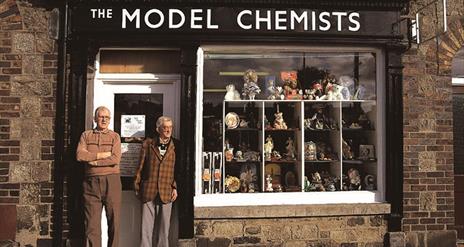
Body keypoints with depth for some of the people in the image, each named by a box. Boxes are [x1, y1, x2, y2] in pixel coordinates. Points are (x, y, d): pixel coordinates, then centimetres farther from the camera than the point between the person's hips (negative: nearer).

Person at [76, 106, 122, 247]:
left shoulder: (114, 136, 9)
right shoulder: (86, 135, 13)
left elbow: (116, 159, -7)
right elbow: (80, 155, -4)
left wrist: (93, 161, -7)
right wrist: (103, 154, -7)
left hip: (111, 181, -1)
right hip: (91, 182, 1)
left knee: (114, 219, 2)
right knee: (92, 221, 2)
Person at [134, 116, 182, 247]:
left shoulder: (176, 145, 6)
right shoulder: (148, 143, 7)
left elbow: (178, 168, 5)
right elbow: (140, 167, 7)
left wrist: (175, 187, -1)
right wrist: (137, 186, 5)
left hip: (166, 191, 0)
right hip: (148, 190, 0)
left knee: (164, 225, 6)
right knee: (146, 225, 5)